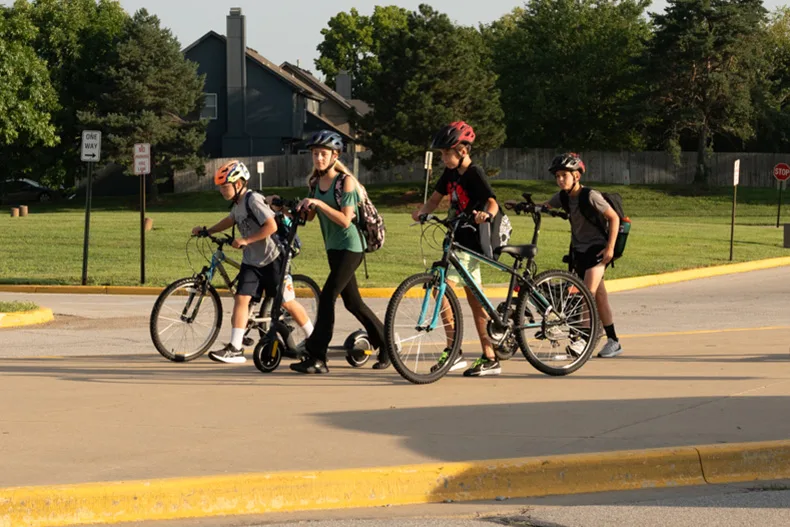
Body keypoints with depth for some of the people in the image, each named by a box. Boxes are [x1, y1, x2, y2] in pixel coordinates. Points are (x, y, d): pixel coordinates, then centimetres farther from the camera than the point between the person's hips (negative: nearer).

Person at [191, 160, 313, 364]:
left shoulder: (253, 200, -18)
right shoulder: (237, 203, 9)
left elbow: (271, 226, -26)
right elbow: (231, 220, 31)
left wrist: (246, 240, -26)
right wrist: (207, 231, 23)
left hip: (271, 259, -8)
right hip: (251, 261, 8)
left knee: (286, 302, 1)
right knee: (241, 299, -6)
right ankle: (235, 349, -10)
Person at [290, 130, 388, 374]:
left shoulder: (345, 181, -13)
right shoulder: (315, 182, 9)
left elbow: (345, 219, -20)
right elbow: (310, 216, 10)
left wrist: (319, 203, -25)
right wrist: (303, 207, -11)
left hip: (350, 247, -8)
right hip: (333, 247, 8)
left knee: (327, 296, -15)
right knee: (352, 302, 12)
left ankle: (316, 358, -16)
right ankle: (386, 344, 25)